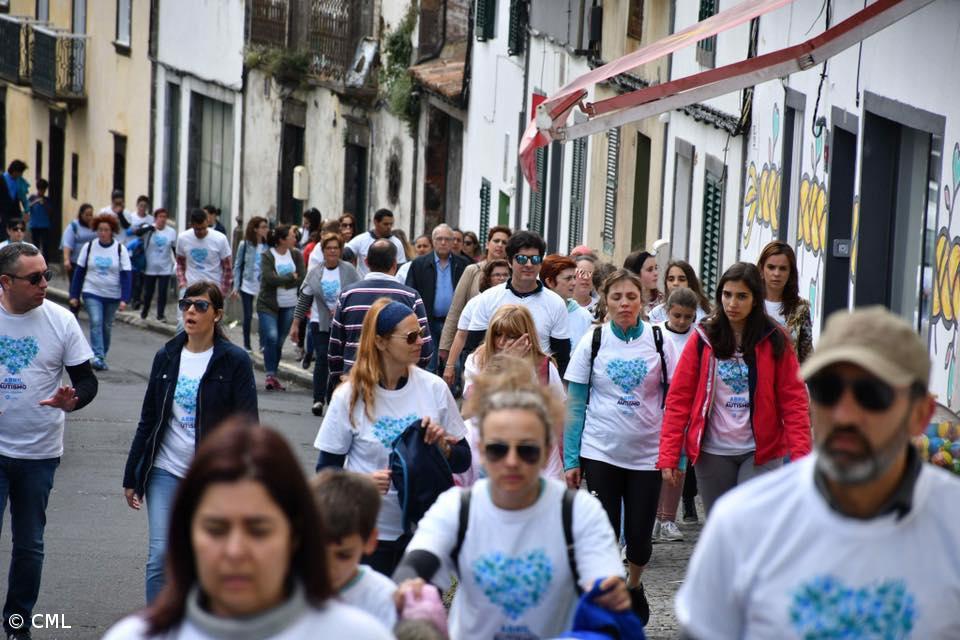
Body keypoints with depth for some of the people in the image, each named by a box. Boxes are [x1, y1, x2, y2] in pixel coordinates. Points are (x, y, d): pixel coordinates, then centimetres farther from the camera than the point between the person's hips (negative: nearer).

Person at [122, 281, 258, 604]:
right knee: (160, 558, -6)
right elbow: (147, 421, 13)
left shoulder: (234, 361, -6)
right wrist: (131, 477, 13)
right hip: (165, 472, 3)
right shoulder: (166, 357, 7)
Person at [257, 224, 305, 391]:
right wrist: (292, 277, -8)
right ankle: (270, 375, -11)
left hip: (289, 306, 4)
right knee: (271, 337, -16)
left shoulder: (296, 255, 6)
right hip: (268, 304, -4)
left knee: (280, 342, 7)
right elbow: (270, 278, -18)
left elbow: (303, 278, -3)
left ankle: (273, 376, 15)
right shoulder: (267, 256, -6)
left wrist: (281, 282, -11)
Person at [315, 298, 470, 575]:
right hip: (370, 530, -2)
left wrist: (443, 446, -14)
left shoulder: (434, 388, -1)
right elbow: (326, 468, -3)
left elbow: (463, 460, 6)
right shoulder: (350, 396, -8)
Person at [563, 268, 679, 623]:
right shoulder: (592, 342, 0)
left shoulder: (660, 342, 0)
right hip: (600, 453, -1)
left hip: (647, 455, 1)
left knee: (639, 537, 4)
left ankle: (634, 585, 35)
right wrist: (570, 459, -2)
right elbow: (575, 405, 2)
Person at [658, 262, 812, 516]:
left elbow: (794, 400, -3)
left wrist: (801, 455, -14)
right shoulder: (703, 338, 2)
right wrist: (668, 456, -7)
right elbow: (679, 398, 0)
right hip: (712, 453, 2)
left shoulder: (774, 340, -1)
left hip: (761, 453, -2)